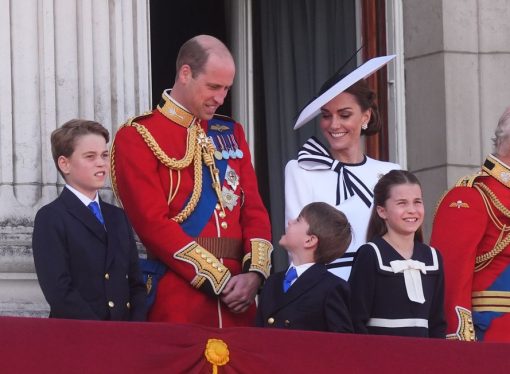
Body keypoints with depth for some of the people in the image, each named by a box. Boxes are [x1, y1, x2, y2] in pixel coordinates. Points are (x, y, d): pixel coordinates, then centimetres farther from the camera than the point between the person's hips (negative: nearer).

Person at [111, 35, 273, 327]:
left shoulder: (232, 133, 16)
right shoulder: (138, 137, -3)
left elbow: (254, 209, 11)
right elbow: (154, 223, -11)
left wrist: (255, 272, -7)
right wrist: (217, 279, -14)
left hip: (238, 297, 5)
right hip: (178, 300, -5)